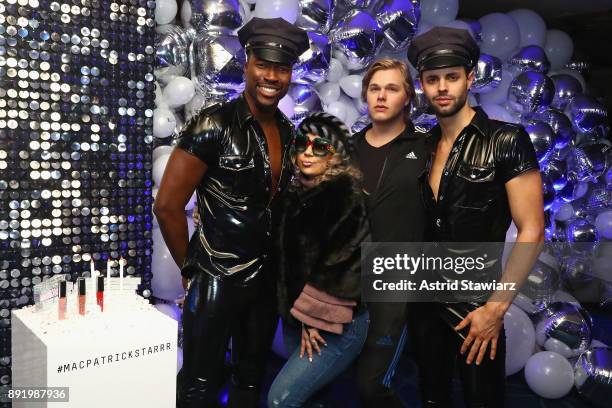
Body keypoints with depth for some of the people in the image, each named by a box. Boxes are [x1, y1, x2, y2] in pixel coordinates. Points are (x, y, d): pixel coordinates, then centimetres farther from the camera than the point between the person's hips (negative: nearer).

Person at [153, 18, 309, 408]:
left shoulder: (288, 131, 4)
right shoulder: (214, 124, -15)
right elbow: (167, 206, -14)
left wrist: (280, 265, 8)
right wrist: (191, 268, -6)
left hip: (267, 280, 6)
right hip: (216, 280, -5)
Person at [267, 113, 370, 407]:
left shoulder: (346, 193, -14)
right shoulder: (300, 193, 8)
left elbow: (343, 264, -19)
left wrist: (315, 318, -15)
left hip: (335, 322, -7)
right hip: (298, 314, 7)